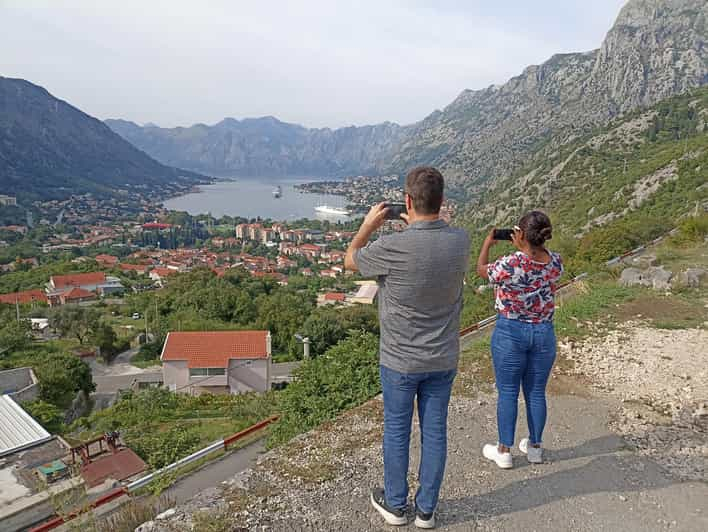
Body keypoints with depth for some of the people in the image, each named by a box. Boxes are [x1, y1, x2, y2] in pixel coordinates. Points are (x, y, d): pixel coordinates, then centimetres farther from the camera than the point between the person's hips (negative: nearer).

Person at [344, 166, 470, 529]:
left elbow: (350, 261, -3)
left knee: (396, 431, 16)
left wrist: (369, 224, 7)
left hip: (400, 360, -4)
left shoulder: (393, 247, -24)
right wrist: (416, 227, 17)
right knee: (435, 432, 16)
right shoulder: (460, 240, -11)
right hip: (443, 359, 4)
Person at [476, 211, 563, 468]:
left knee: (508, 392, 9)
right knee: (536, 392, 17)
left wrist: (487, 244, 15)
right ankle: (534, 447, 32)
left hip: (510, 332, -4)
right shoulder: (556, 263, -9)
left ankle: (504, 451, 22)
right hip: (544, 332, 4)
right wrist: (523, 248, 23)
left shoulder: (509, 265, -22)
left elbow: (481, 270, -1)